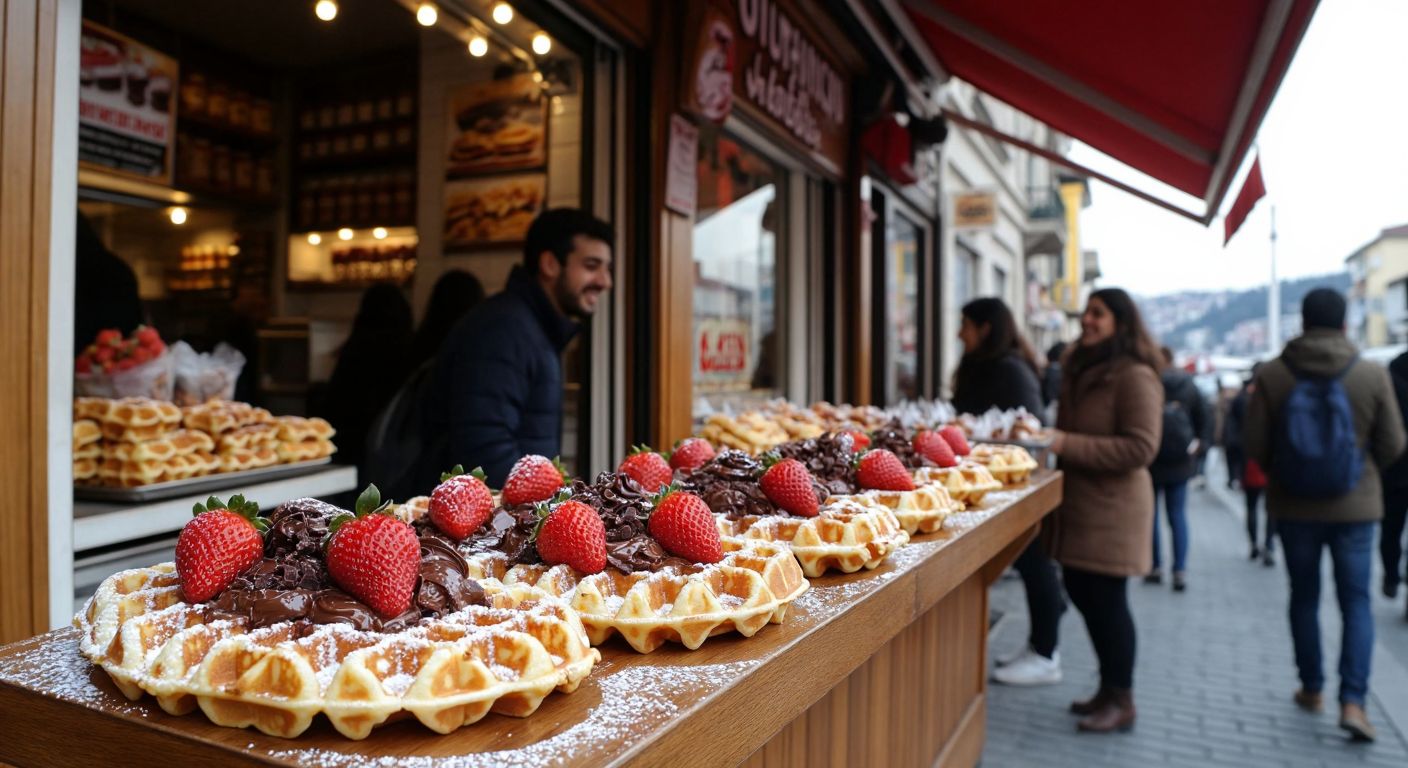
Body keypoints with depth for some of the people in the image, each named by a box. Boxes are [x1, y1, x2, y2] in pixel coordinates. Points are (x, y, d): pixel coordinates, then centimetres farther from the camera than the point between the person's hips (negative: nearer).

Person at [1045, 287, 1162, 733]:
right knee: (1083, 593, 14)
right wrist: (1047, 437, 8)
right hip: (1077, 501, 9)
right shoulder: (1079, 369, 14)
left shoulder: (1135, 377, -14)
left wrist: (1067, 444, -24)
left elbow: (1141, 448, -21)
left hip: (1113, 507, -9)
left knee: (1106, 600, -1)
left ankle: (1121, 702, 16)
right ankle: (1108, 691, 29)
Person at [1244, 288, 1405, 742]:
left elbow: (1256, 446, -8)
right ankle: (1352, 701, -1)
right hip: (1355, 506, -1)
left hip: (1293, 506, 1)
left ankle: (1311, 690, 25)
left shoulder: (1271, 376, -9)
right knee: (1356, 602, 8)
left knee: (1304, 597, 15)